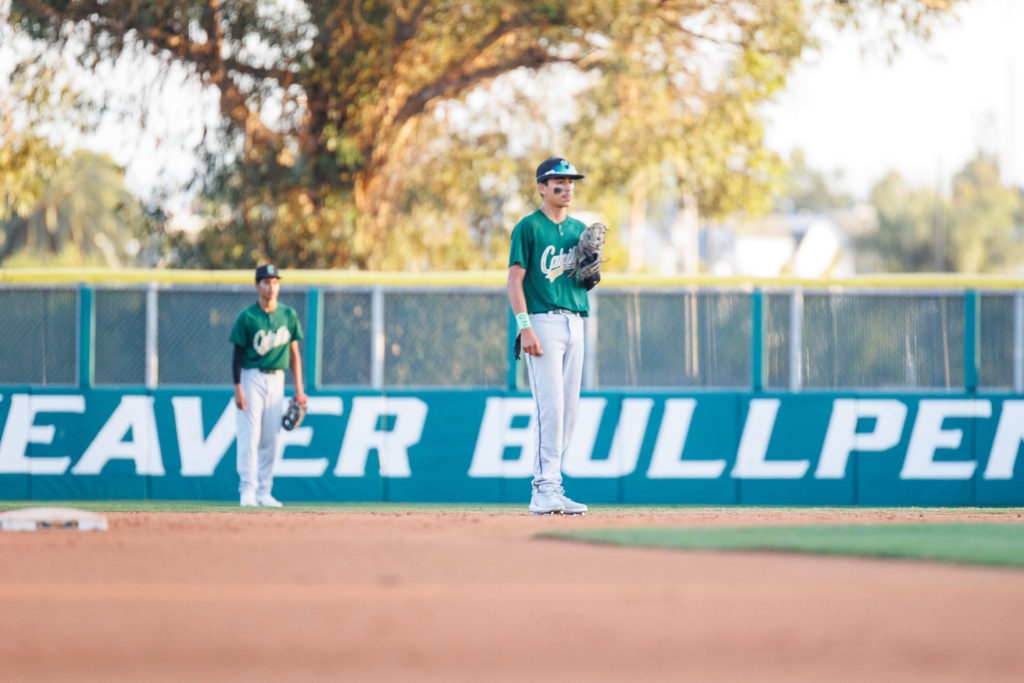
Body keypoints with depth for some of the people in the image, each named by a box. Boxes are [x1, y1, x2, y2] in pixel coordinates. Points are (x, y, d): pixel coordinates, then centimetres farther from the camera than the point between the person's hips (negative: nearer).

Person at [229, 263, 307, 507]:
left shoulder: (288, 315, 7)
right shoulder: (247, 317, -5)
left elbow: (294, 353, 11)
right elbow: (237, 354, -5)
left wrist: (299, 389, 6)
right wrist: (238, 389, -13)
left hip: (276, 379, 4)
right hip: (252, 378, -4)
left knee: (271, 439, 4)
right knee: (250, 436, -10)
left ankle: (264, 493, 9)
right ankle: (248, 491, -10)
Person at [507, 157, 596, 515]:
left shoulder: (579, 230, 17)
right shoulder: (529, 228, -3)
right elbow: (515, 279, -9)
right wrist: (525, 328, -19)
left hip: (575, 321, 7)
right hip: (543, 322, -7)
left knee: (569, 410, 4)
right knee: (551, 407, -14)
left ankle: (549, 488, 9)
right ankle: (544, 489, -14)